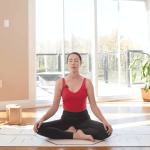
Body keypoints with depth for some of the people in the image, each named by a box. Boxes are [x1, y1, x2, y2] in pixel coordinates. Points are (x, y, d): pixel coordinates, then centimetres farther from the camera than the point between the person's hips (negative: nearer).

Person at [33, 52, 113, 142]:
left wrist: (104, 121, -23)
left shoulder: (87, 82, -2)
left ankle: (71, 131, -17)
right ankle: (76, 135, -22)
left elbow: (94, 106, -6)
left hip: (83, 119, 0)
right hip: (66, 119, 1)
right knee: (40, 128, -26)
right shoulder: (60, 83, -1)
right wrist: (42, 119, -20)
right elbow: (54, 107, -3)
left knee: (106, 131, -29)